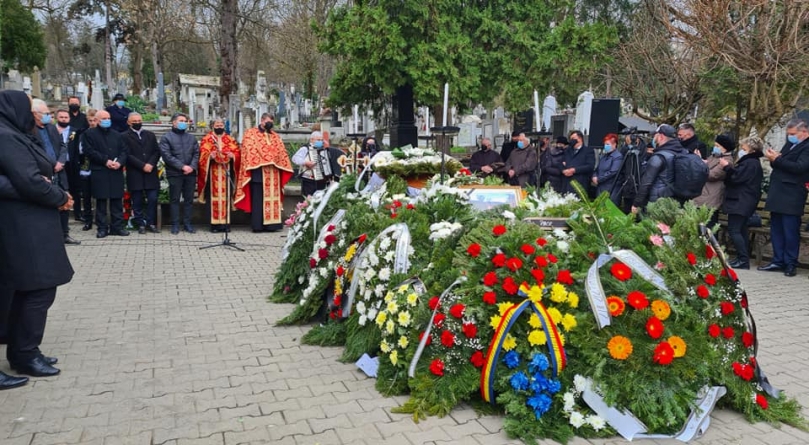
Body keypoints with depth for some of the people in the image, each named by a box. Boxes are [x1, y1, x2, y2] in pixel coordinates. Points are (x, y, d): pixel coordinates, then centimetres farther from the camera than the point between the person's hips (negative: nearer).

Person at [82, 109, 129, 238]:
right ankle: (102, 228, 6)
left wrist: (119, 162, -11)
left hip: (116, 173, 3)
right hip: (99, 173, -3)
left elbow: (124, 151, 9)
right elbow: (89, 151, -7)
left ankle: (117, 226, 9)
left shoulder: (117, 135, 17)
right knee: (101, 201, 1)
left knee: (117, 201, 4)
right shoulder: (89, 134, 5)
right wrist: (105, 161, -14)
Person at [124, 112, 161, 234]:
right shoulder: (125, 137, 2)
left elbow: (157, 151, 8)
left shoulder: (150, 135, 15)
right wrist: (143, 166, -14)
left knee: (153, 199, -2)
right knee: (137, 201, 2)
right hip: (134, 174, -3)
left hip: (151, 173, 3)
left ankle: (151, 223, 8)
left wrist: (151, 164, -8)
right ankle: (140, 225, 10)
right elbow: (128, 155, -7)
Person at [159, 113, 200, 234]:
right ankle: (175, 225, 7)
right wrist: (182, 166, -14)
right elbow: (167, 156, -9)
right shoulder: (166, 137, 2)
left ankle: (187, 224, 14)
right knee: (175, 199, 2)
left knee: (189, 199, 7)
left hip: (190, 173, 4)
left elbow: (197, 153, 8)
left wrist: (192, 166, -9)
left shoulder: (191, 137, 16)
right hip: (174, 173, -4)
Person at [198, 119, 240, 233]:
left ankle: (226, 223, 5)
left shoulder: (230, 140, 15)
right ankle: (214, 224, -3)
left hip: (226, 172, 2)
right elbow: (203, 154, -2)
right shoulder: (206, 140, 9)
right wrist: (210, 156, -24)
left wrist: (232, 155, -16)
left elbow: (237, 152, 6)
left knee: (226, 196, 2)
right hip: (212, 173, -2)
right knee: (213, 196, -4)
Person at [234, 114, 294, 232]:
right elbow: (249, 150, -5)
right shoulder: (251, 133, 5)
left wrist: (283, 167, 8)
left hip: (273, 172, 5)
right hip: (258, 171, -5)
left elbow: (281, 152, 18)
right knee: (258, 199, -4)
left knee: (273, 197, 4)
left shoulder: (275, 136, 21)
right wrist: (257, 163, -15)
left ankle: (271, 224, 8)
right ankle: (258, 225, -1)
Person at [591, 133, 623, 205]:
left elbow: (613, 172, -18)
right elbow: (597, 169, 20)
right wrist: (594, 177, -2)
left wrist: (598, 179, -12)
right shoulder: (604, 156, 17)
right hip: (600, 189, 8)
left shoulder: (618, 156, -9)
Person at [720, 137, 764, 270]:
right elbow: (737, 176, 18)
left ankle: (744, 260, -14)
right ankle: (743, 258, 17)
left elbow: (736, 177, -20)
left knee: (733, 230, -12)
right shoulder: (750, 162, 20)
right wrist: (729, 167, 5)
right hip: (742, 202, 11)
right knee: (741, 230, 13)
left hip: (740, 203, -11)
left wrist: (727, 166, -10)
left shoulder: (750, 163, -15)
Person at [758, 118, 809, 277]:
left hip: (791, 197, -8)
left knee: (790, 231, -3)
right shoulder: (789, 144, 18)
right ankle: (778, 261, 17)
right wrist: (773, 158, -2)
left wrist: (777, 159, -17)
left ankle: (790, 264, 4)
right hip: (777, 194, 8)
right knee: (776, 230, 10)